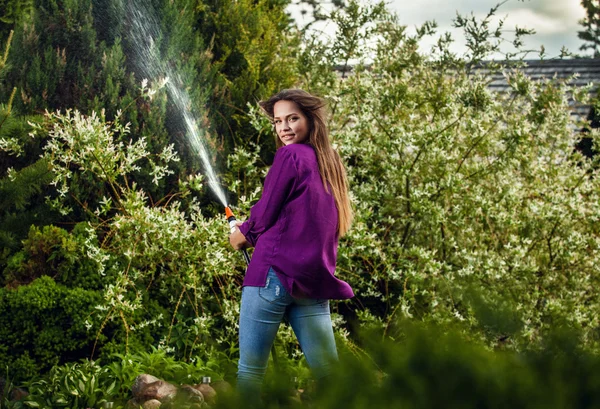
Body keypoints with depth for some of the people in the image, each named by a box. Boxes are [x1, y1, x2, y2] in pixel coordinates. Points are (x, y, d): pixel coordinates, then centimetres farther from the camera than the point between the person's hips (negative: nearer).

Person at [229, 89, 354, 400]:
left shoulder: (290, 155, -5)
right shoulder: (331, 163, 17)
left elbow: (264, 215, -5)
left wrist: (243, 235, 15)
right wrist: (254, 232, 20)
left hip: (275, 272, -7)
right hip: (316, 278, 7)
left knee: (250, 370, -4)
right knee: (329, 376, 5)